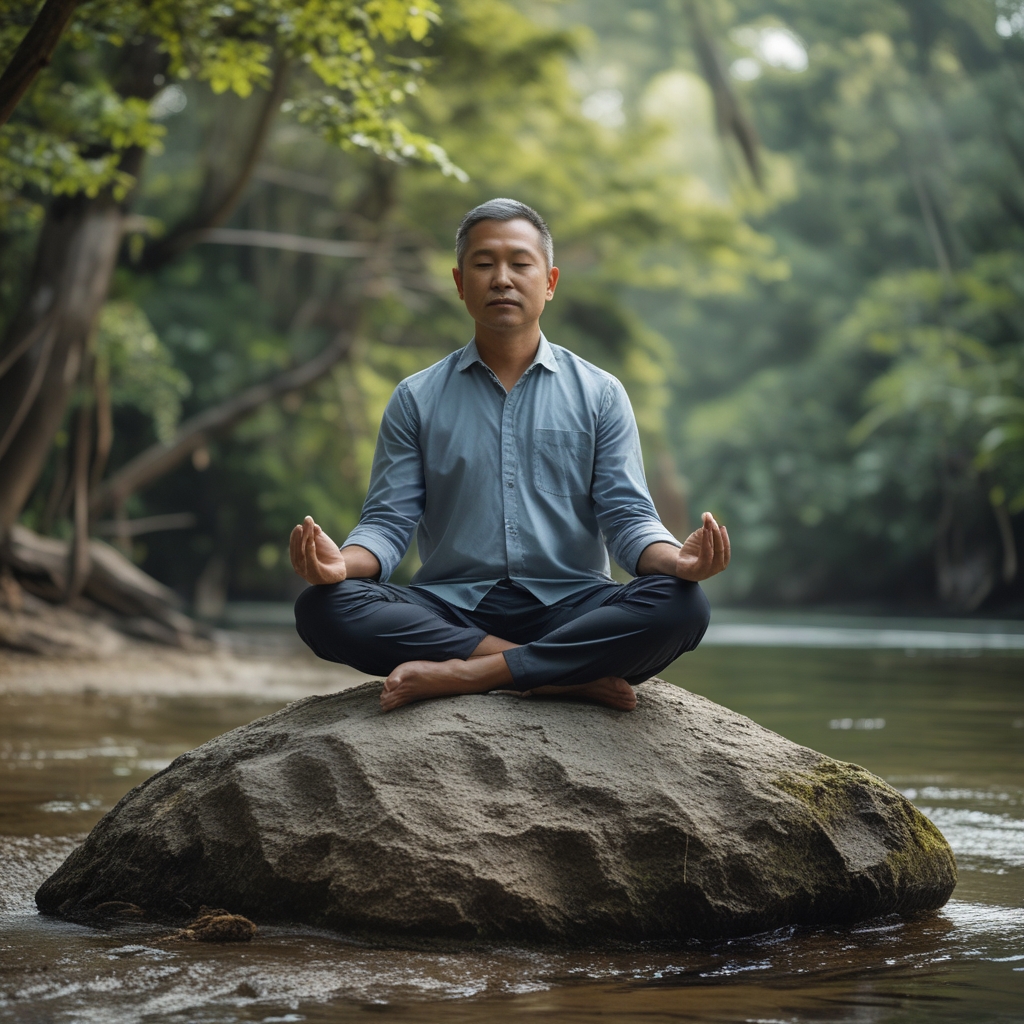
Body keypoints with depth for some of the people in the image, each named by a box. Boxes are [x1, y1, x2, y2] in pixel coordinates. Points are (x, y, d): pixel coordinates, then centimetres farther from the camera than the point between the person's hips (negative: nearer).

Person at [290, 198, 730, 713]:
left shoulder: (600, 394, 12)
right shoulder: (416, 399, 13)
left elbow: (627, 516, 4)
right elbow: (389, 520, 6)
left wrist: (676, 559, -20)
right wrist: (342, 563, -18)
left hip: (568, 607, 0)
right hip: (452, 607, 1)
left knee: (679, 605, -30)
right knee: (321, 608, -28)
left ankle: (461, 675, -27)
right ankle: (571, 675, -27)